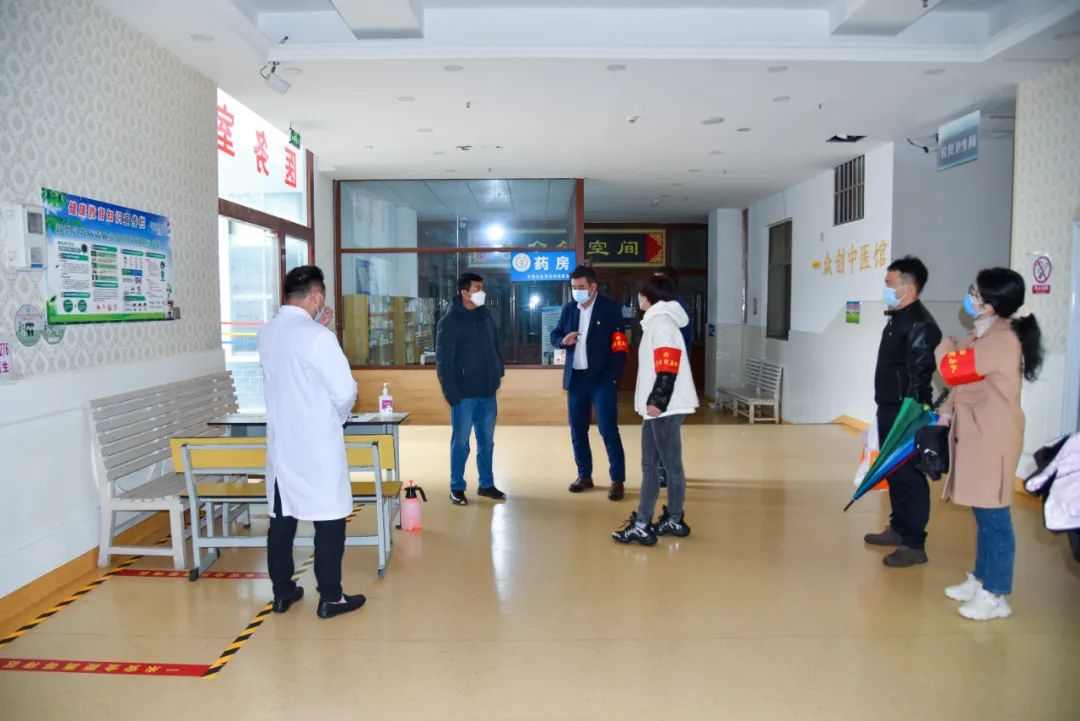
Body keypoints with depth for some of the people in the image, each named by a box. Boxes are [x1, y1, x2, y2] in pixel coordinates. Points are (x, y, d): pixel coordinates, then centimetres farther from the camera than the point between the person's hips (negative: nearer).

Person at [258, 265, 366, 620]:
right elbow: (345, 391, -17)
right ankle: (330, 598, 12)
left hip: (281, 443, 7)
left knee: (281, 518, 15)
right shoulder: (317, 337, -18)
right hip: (318, 445, -7)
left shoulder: (267, 334, 4)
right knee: (329, 520, 4)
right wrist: (339, 416, 3)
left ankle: (282, 592, 26)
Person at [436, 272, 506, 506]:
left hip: (487, 393, 5)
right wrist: (451, 393, -15)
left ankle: (487, 484, 26)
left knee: (487, 442, 13)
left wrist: (498, 374, 9)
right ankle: (457, 488, 16)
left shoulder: (485, 315, 8)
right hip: (464, 395, -5)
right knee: (461, 443, 4)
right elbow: (443, 362, -12)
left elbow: (496, 346, 16)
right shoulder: (450, 322, -10)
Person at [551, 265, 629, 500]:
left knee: (609, 430, -5)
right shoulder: (569, 309, 8)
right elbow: (554, 335, 17)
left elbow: (619, 346, -9)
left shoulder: (610, 309, -6)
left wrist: (613, 377, -16)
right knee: (577, 431, 11)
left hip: (601, 379, -5)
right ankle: (584, 475, 25)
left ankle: (617, 480, 4)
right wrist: (563, 340, -8)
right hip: (576, 378, 5)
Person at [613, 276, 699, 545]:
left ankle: (674, 521, 4)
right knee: (650, 464, 12)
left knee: (671, 464, -2)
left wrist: (658, 401, -22)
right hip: (656, 405, 10)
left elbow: (668, 367, -21)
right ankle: (642, 523, 19)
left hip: (664, 407, -10)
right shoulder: (655, 321, 19)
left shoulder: (661, 322, -12)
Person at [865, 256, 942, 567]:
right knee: (894, 473, 17)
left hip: (906, 414, -10)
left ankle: (915, 544, 4)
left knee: (909, 476, -4)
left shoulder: (920, 324, -16)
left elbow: (919, 375, -20)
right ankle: (899, 528, 30)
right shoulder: (897, 319, 14)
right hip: (889, 410, 10)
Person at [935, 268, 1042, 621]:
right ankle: (981, 579, 30)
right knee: (983, 515, 18)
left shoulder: (1002, 340, -21)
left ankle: (996, 596, 9)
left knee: (994, 517, -1)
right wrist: (947, 412, 11)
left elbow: (954, 370, -24)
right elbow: (967, 380, 20)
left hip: (993, 438, -10)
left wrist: (946, 346, -4)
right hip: (978, 434, 10)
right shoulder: (986, 335, 13)